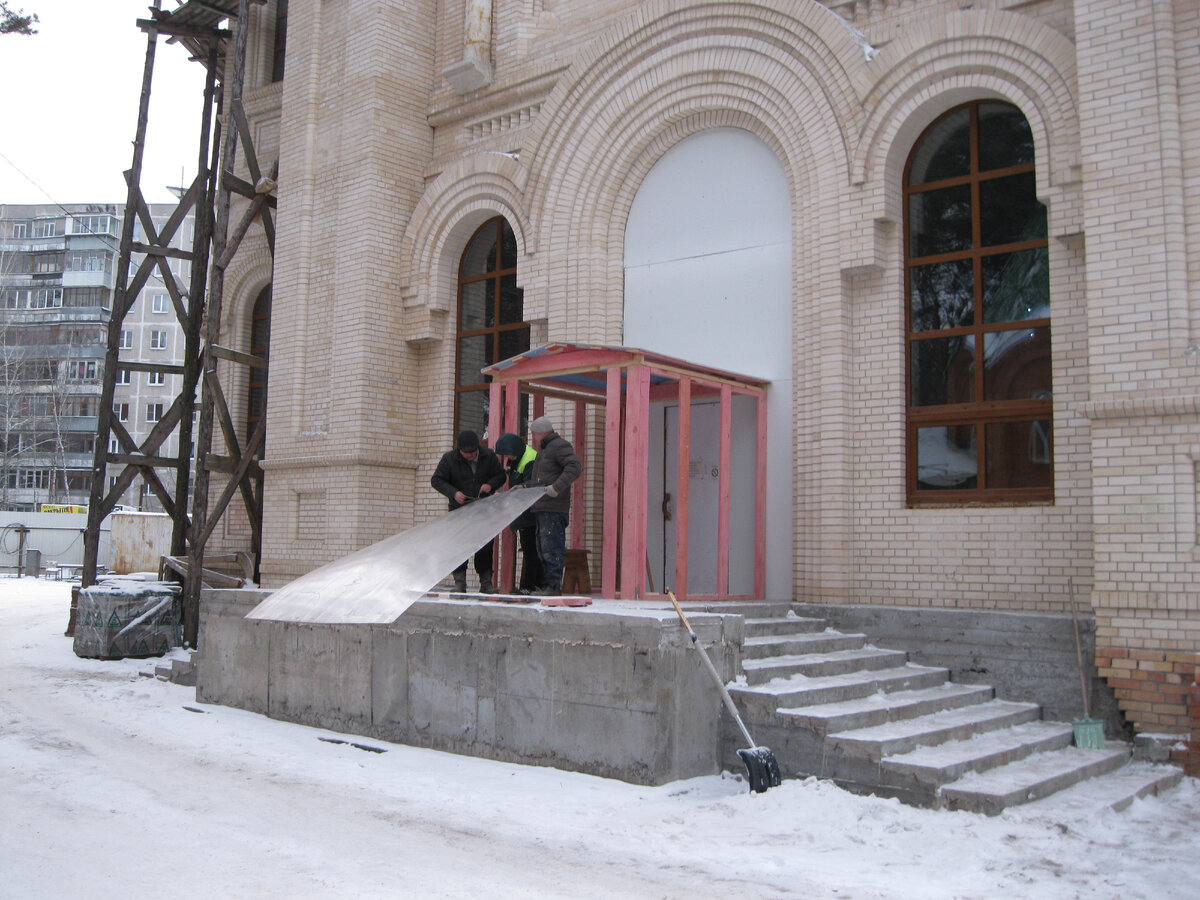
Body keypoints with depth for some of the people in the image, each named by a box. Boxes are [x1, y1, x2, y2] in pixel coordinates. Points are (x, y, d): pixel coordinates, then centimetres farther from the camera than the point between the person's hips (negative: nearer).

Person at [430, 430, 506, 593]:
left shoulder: (488, 456, -1)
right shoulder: (449, 459, -5)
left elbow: (501, 475, 8)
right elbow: (436, 480, -2)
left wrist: (491, 484, -13)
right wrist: (453, 493, -17)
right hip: (459, 509, -1)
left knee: (485, 546, 0)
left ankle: (486, 582, 7)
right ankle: (459, 582, 1)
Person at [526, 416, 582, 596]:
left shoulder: (560, 445, -7)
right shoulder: (544, 450, 25)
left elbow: (575, 467, -21)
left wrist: (557, 487, -28)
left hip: (554, 508, -10)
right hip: (542, 507, 10)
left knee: (552, 547, -12)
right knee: (543, 549, 11)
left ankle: (553, 586, -12)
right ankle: (546, 585, 15)